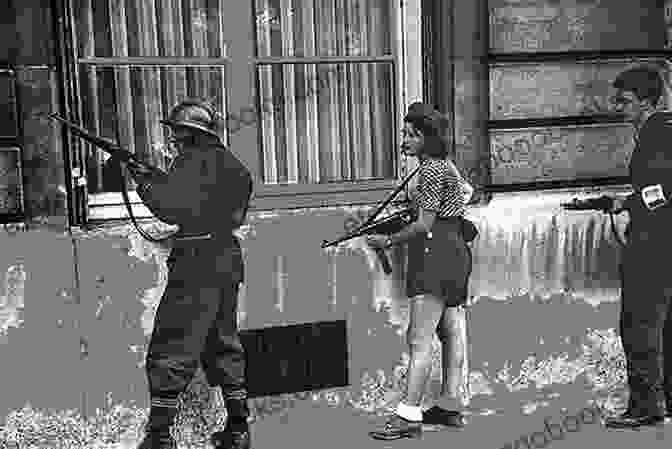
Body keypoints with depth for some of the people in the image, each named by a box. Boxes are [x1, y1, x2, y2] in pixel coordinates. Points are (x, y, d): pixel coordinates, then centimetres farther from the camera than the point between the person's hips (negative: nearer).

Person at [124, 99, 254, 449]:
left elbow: (172, 209, -14)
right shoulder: (233, 165, 16)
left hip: (198, 264, -9)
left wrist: (144, 181, 1)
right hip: (229, 262, 9)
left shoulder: (194, 161, -9)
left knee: (170, 351, -2)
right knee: (223, 346, 16)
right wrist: (162, 181, 19)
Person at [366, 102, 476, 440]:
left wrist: (389, 241, -9)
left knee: (419, 339, -12)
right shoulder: (446, 164, 16)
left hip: (435, 252, -11)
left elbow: (425, 225, -17)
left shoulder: (430, 170, -13)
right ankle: (449, 408, 21)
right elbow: (467, 191, 35)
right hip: (455, 251, 11)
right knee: (452, 333, 12)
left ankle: (408, 416, -13)